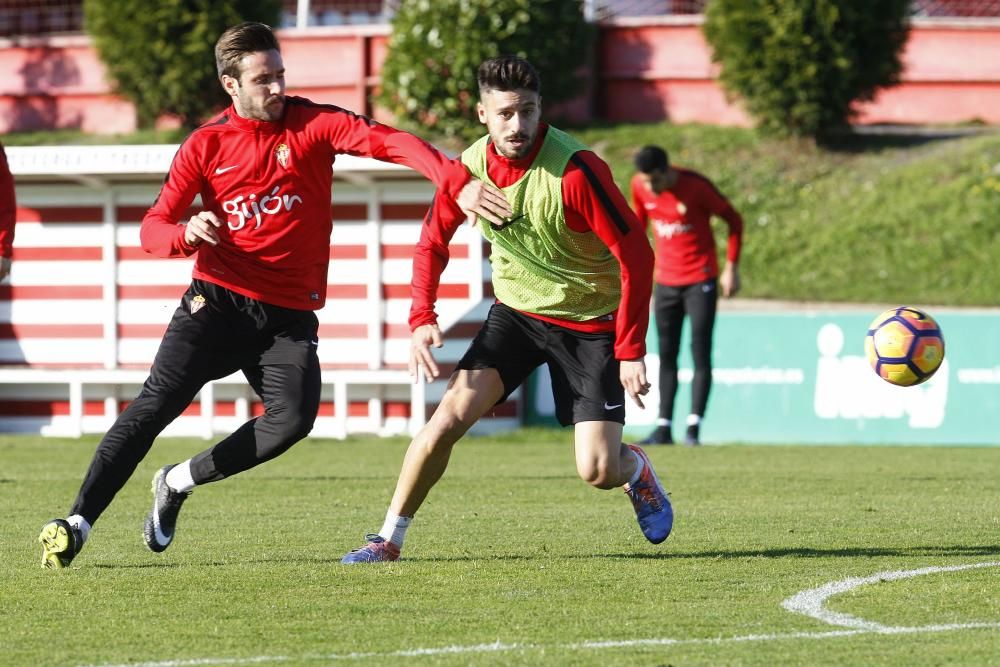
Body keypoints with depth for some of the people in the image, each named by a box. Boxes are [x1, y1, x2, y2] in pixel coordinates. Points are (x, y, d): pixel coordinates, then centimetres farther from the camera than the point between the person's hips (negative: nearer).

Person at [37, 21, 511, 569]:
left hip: (289, 315, 0)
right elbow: (152, 228, 2)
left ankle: (179, 483, 0)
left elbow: (386, 142, -18)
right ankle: (78, 522, -12)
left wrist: (456, 182, -34)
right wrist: (186, 234, -24)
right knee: (154, 405, -14)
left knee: (293, 418, -21)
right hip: (218, 301, 0)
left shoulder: (312, 125, -2)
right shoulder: (206, 146, 2)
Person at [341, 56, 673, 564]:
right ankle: (388, 539, -3)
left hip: (592, 322, -4)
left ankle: (636, 470, 29)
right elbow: (433, 242, 8)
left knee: (598, 472, -10)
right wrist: (421, 319, -5)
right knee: (452, 412, -16)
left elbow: (636, 256, -22)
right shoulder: (469, 167, -10)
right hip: (515, 312, 4)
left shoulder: (575, 170, -26)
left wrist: (631, 351, -23)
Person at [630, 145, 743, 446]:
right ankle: (663, 427, 9)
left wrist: (731, 267, -8)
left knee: (700, 352, -8)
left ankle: (694, 425, -9)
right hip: (665, 280, 5)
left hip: (700, 279, -5)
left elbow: (733, 219, -6)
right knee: (666, 356, 6)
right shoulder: (639, 186, -4)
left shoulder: (696, 186, -18)